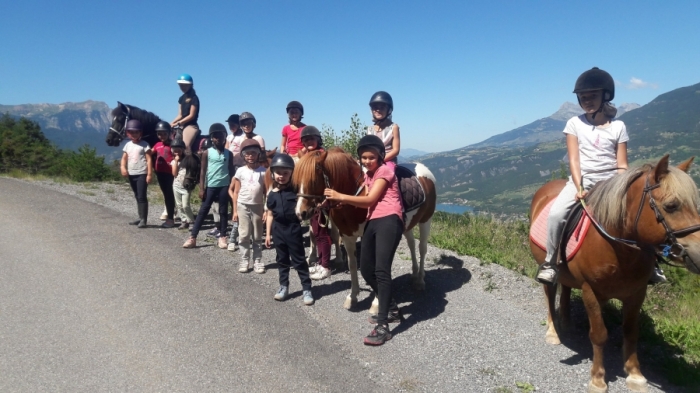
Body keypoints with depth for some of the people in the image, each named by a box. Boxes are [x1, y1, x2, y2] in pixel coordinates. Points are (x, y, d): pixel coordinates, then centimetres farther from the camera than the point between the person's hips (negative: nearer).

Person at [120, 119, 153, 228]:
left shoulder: (144, 145, -6)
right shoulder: (128, 145, 12)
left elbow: (149, 159, -9)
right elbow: (124, 158, 13)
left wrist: (149, 174, -15)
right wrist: (123, 168, -8)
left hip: (141, 174, -7)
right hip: (131, 174, 7)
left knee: (142, 197, -9)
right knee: (137, 197, 13)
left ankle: (143, 219, -6)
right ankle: (141, 218, 21)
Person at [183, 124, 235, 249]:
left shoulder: (228, 153, 5)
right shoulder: (207, 153, 1)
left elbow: (231, 171, 8)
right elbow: (203, 171, 1)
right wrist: (201, 188, -4)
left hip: (224, 186, 1)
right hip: (211, 186, -1)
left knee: (223, 211, 7)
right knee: (203, 211, 2)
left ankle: (222, 237, 15)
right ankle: (192, 237, 4)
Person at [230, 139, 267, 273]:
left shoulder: (263, 171, 0)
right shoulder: (240, 171, 1)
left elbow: (266, 192, 1)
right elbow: (236, 192, 3)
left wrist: (266, 210, -5)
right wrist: (235, 210, -1)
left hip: (257, 206, 0)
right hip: (243, 206, 0)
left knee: (257, 236, 7)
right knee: (244, 235, 2)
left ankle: (257, 261, 12)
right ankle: (244, 261, 10)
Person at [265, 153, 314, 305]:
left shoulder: (295, 191, -7)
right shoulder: (271, 194, 3)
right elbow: (270, 214, 8)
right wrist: (268, 234, 9)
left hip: (293, 228, -3)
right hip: (278, 229, 4)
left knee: (299, 259, 3)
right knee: (282, 259, 15)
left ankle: (306, 289, 10)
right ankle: (283, 286, 29)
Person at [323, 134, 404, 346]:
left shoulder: (386, 170, -2)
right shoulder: (368, 175, 24)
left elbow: (370, 199, -10)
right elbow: (367, 203, 16)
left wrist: (340, 196, -11)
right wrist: (341, 200, 4)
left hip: (388, 220, -10)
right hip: (373, 222, 10)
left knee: (381, 270, -19)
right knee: (367, 270, 12)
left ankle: (382, 327, -18)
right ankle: (392, 309, 28)